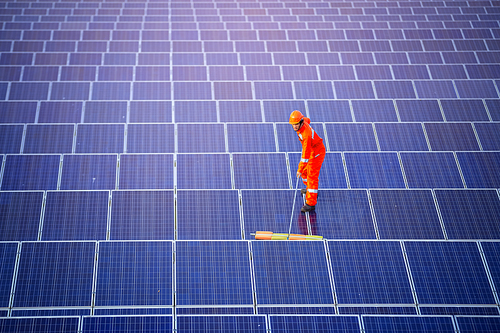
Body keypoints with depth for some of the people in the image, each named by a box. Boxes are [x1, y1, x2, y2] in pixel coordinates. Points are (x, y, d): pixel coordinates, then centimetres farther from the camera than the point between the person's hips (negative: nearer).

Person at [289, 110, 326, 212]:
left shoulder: (306, 135, -38)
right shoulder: (304, 122, -14)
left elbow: (306, 154, -36)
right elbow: (307, 120, 14)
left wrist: (300, 170, -33)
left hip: (316, 153, -10)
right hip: (310, 150, 10)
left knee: (312, 176, -11)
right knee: (305, 171, 24)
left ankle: (311, 204, -10)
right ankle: (310, 189, 49)